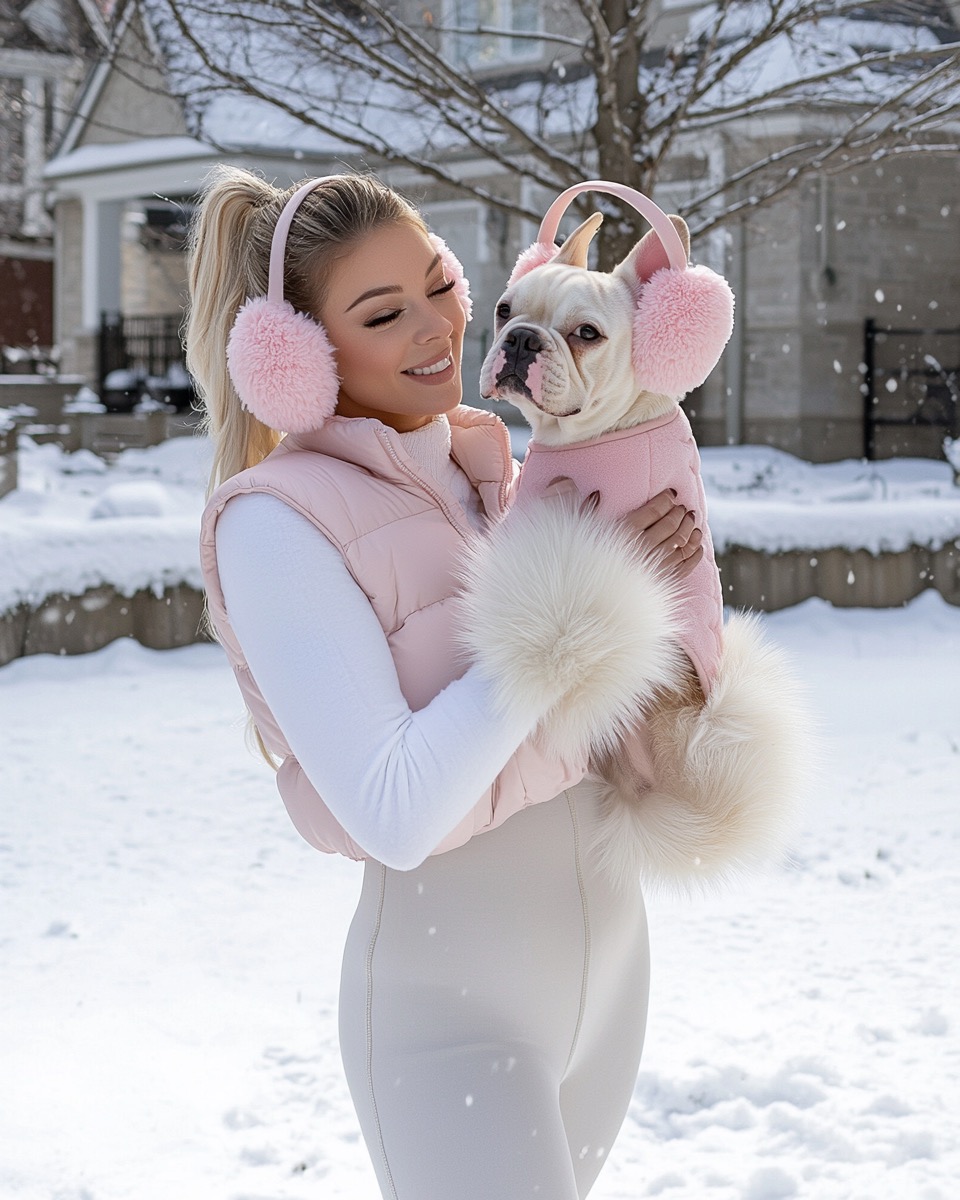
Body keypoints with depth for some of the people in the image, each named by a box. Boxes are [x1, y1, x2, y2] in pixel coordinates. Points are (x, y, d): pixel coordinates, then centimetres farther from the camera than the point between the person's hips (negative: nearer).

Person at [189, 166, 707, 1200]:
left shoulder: (492, 460, 4)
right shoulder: (277, 520, -17)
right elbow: (396, 815, -26)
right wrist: (570, 602, -22)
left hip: (608, 949, 7)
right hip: (449, 999, -7)